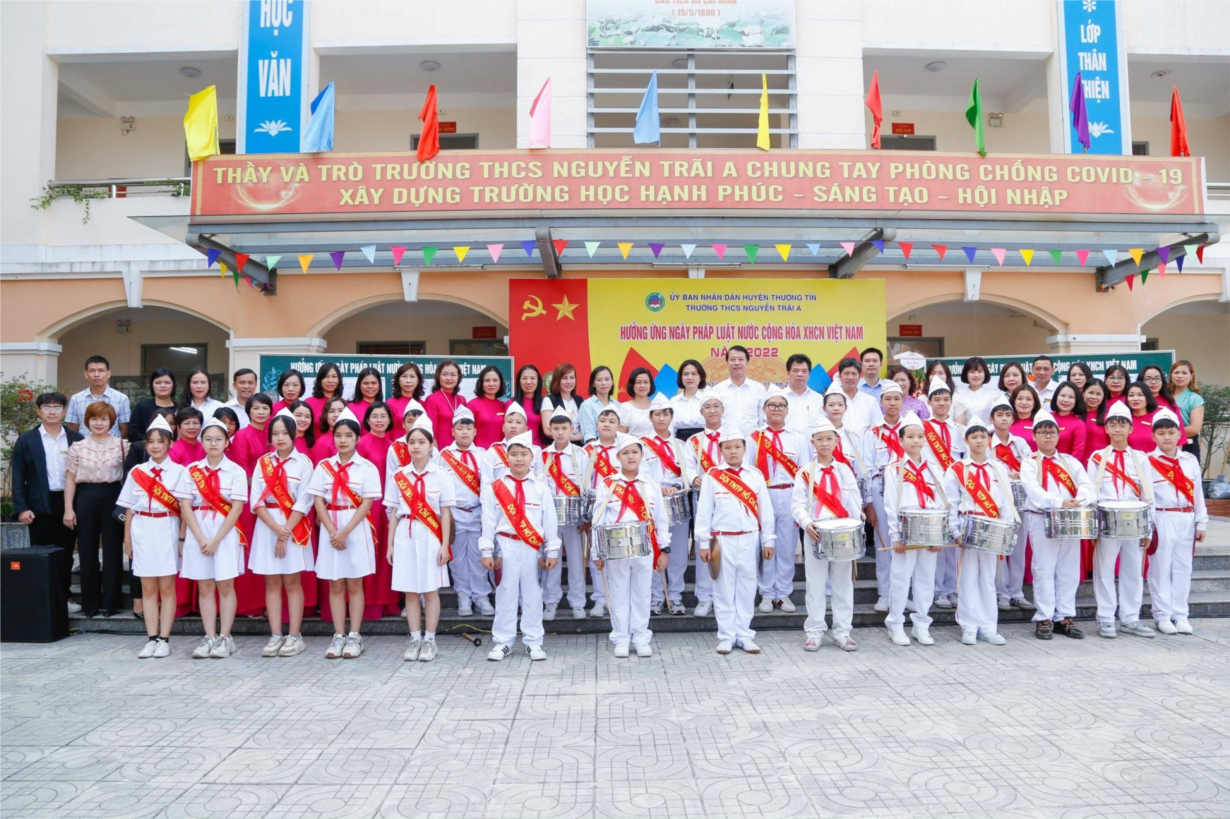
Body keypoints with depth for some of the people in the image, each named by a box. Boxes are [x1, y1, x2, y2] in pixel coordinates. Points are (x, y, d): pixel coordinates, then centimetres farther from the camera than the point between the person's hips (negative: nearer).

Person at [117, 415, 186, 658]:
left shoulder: (178, 471, -1)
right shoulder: (136, 472, 8)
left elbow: (186, 508, -7)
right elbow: (129, 509, 9)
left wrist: (183, 538, -14)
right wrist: (127, 539, 5)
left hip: (167, 530, -3)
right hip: (142, 531, 3)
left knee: (167, 588, 1)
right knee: (148, 588, 6)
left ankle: (164, 640, 6)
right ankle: (152, 639, 11)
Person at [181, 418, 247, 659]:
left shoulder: (235, 471, -2)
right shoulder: (192, 470, 5)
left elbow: (237, 508, -7)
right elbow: (186, 506, 0)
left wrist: (216, 540, -12)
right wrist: (200, 539, -9)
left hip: (226, 532, -2)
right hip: (197, 532, 2)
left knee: (225, 586, 1)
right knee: (204, 587, 6)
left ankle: (225, 637, 7)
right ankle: (209, 637, 12)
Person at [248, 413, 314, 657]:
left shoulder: (303, 462, -3)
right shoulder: (262, 462, 6)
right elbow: (257, 501, 0)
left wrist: (285, 533, -12)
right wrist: (275, 528, -13)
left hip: (295, 527, -3)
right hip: (267, 526, 3)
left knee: (292, 582, 2)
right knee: (271, 583, 5)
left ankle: (295, 636, 7)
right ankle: (275, 636, 11)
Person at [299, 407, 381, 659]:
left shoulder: (367, 467, -2)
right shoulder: (324, 467, 5)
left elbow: (366, 504, -7)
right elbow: (318, 501, 0)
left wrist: (345, 532, -15)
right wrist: (332, 531, -11)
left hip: (356, 528, -2)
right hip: (330, 529, 2)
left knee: (354, 584, 2)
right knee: (335, 585, 6)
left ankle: (354, 636, 9)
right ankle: (339, 636, 13)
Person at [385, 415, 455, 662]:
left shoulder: (440, 477, 0)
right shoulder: (398, 477, 5)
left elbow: (445, 513, 0)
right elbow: (393, 513, 8)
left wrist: (444, 544, -5)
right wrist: (390, 544, 5)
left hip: (430, 537, -2)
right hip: (405, 536, 2)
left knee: (430, 590, 2)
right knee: (410, 591, 6)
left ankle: (429, 640, 11)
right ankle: (415, 639, 15)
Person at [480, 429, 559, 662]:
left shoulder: (541, 488, 2)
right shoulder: (495, 487, 1)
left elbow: (549, 521, 4)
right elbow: (488, 520, 1)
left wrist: (552, 551, 2)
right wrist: (487, 551, -1)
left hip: (533, 547, 1)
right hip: (506, 546, -1)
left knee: (532, 594, 7)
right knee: (506, 593, 5)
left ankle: (533, 641, 17)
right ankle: (502, 641, 15)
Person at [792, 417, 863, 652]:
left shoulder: (845, 470, 9)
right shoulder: (805, 472, 2)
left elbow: (855, 502, 6)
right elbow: (798, 504, -4)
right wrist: (806, 523, -22)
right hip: (815, 535, -2)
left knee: (843, 584, 7)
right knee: (816, 585, 3)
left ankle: (842, 631, 16)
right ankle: (814, 632, 12)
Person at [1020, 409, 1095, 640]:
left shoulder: (1071, 462, 13)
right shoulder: (1029, 463, 2)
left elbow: (1087, 485, -1)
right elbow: (1033, 491, -14)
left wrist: (1080, 500, -23)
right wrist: (1059, 502, -28)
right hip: (1042, 520, -4)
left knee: (1069, 571, 6)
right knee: (1044, 570, -2)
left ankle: (1065, 617, 15)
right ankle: (1044, 619, 5)